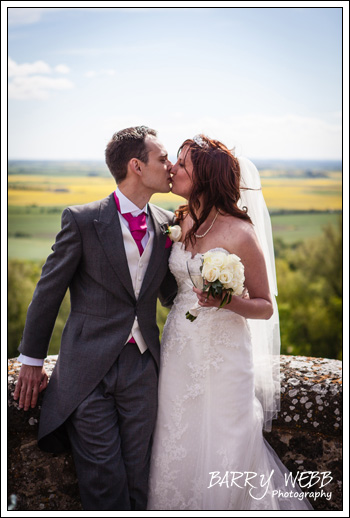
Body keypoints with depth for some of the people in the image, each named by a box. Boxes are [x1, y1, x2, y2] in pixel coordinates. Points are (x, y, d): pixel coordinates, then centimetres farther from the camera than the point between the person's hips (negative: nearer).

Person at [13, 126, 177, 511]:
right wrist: (31, 360, 2)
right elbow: (49, 291, -2)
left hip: (142, 367, 4)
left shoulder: (167, 224, 4)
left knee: (137, 477, 13)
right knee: (103, 481, 4)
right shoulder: (82, 220, -9)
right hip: (89, 369, -3)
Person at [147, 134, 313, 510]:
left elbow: (265, 308, -9)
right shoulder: (182, 221, 2)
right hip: (179, 349, 5)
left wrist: (227, 301, -25)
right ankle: (179, 507, 37)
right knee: (177, 446, 14)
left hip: (223, 354, -5)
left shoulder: (240, 233, -16)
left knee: (222, 450, 8)